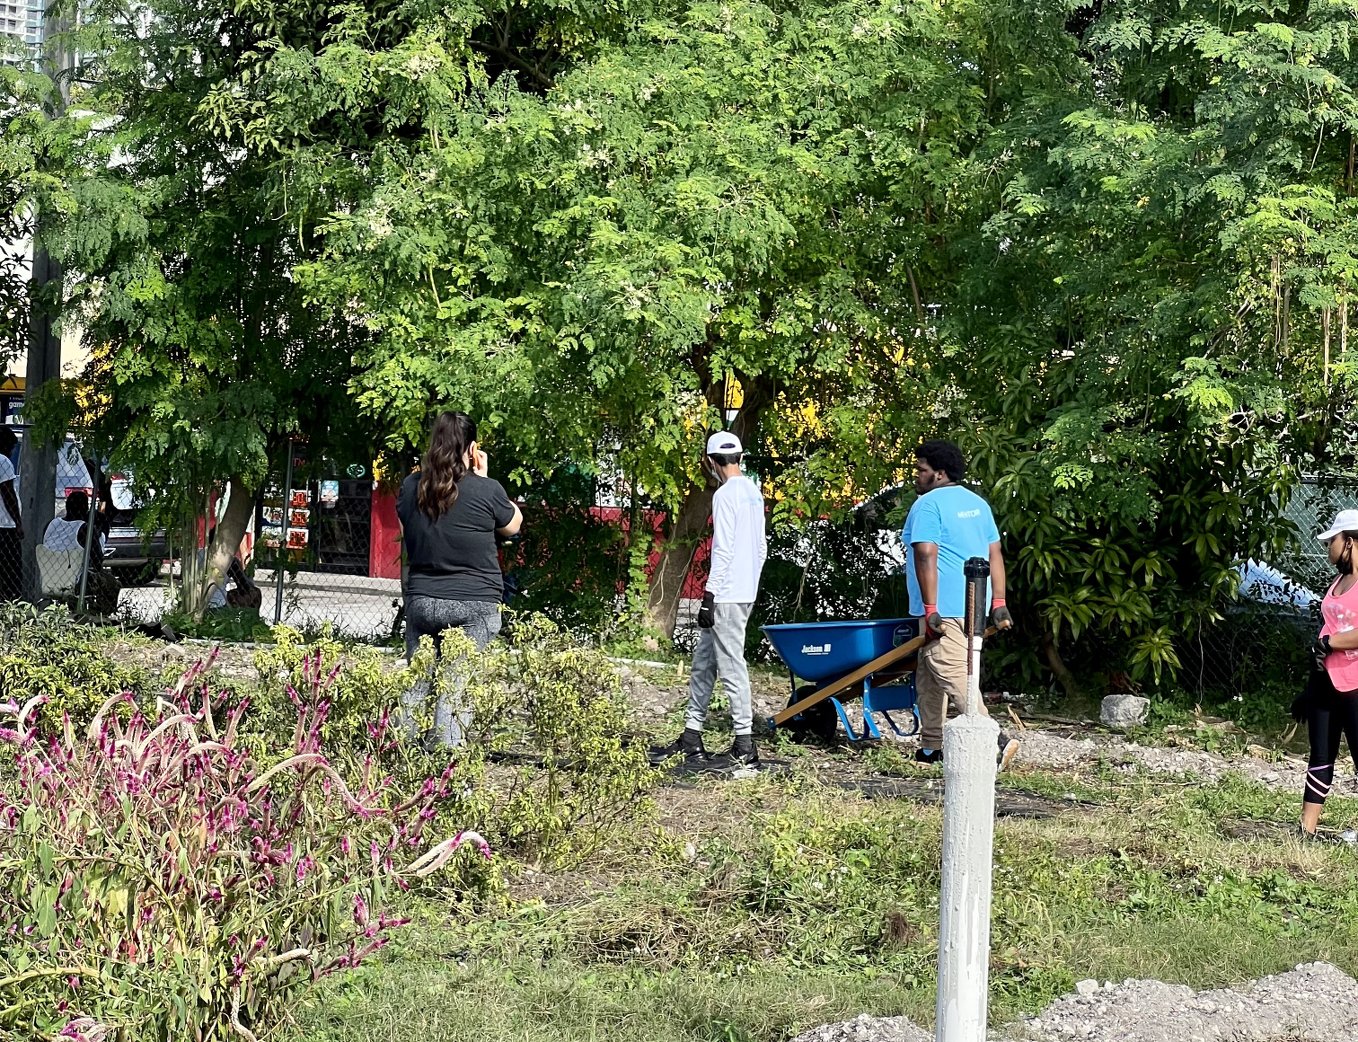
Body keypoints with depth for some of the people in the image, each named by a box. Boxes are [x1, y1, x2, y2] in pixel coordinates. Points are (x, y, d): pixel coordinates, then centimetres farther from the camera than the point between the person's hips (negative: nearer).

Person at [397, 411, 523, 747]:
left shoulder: (411, 486, 0)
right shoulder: (486, 490, -12)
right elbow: (513, 525, 7)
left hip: (421, 601, 4)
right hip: (474, 605, -4)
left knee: (415, 686, 13)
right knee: (456, 691, -1)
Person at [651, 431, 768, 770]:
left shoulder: (726, 494, -14)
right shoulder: (754, 492, 14)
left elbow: (723, 550, -19)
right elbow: (761, 547, 18)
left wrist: (709, 596, -17)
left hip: (727, 597, -10)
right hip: (745, 593, 10)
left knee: (731, 666, -6)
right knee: (703, 662, 14)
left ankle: (745, 747, -5)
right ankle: (691, 739, 18)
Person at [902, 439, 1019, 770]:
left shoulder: (928, 505, -11)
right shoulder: (977, 503, 15)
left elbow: (926, 558, -19)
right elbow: (994, 554, 14)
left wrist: (930, 609, -21)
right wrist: (998, 603, 13)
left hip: (944, 608, -9)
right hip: (974, 605, 9)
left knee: (953, 676, -12)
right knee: (930, 675, 17)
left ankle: (995, 740, -23)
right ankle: (931, 747, 19)